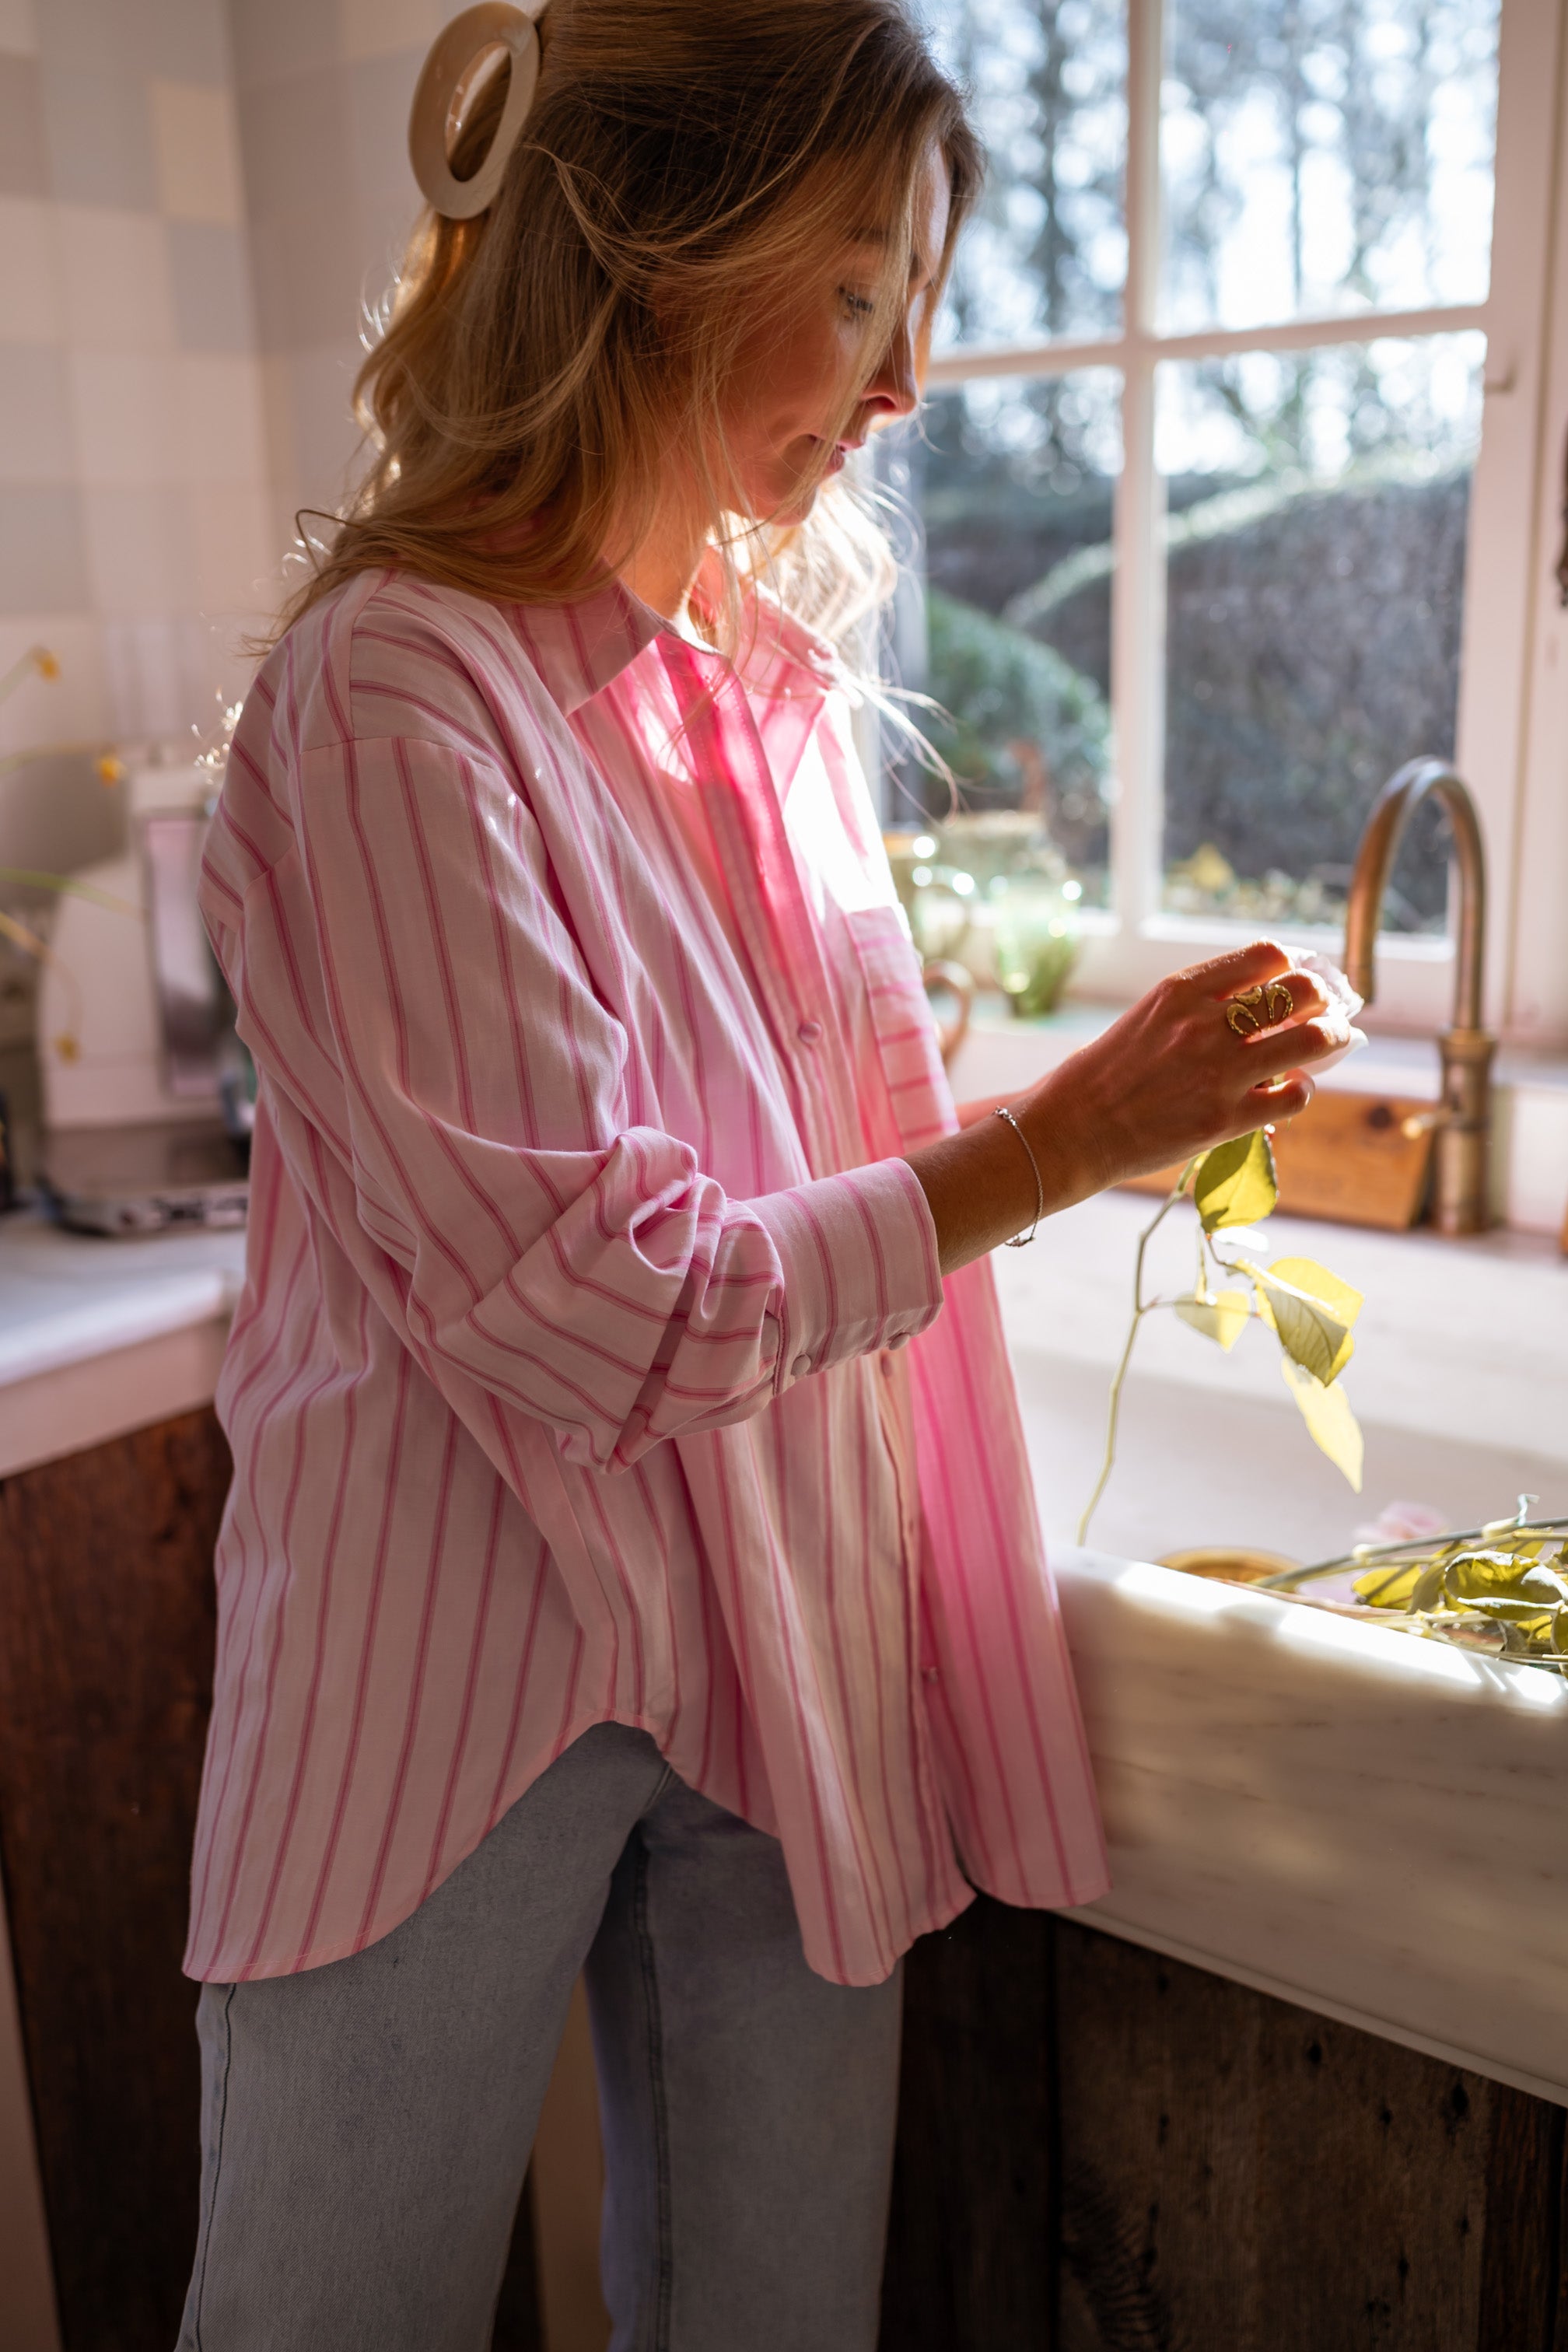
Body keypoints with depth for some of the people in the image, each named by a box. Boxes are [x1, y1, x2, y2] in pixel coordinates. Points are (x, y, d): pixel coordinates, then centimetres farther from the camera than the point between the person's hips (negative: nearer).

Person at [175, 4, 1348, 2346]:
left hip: (782, 1661, 6)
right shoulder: (397, 698, -18)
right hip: (463, 1686, -6)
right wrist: (1061, 1138, -17)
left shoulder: (773, 667, 6)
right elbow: (600, 1313, -21)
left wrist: (1152, 1104, 1)